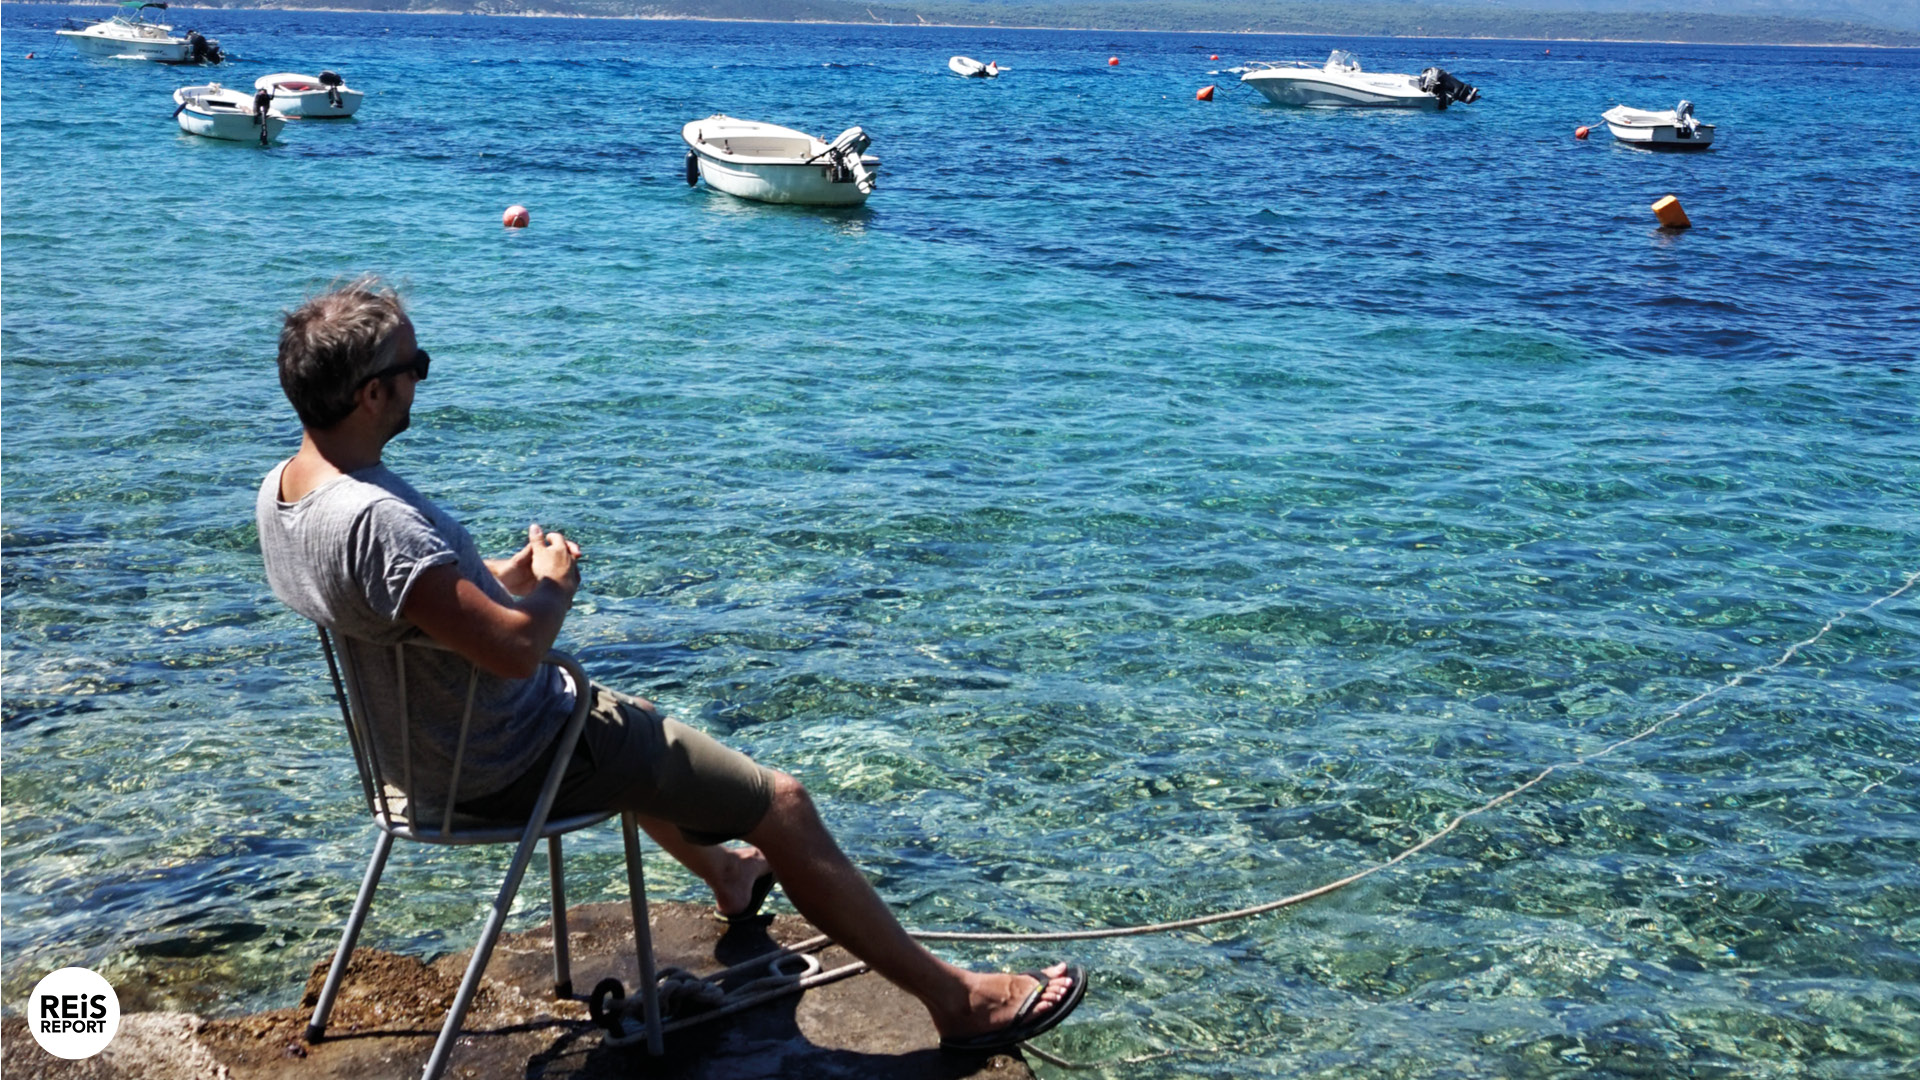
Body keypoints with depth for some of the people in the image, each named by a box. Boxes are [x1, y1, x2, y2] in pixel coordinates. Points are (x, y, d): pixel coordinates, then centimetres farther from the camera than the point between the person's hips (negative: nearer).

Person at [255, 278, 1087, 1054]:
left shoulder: (279, 488, -3)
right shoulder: (375, 517, -36)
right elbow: (516, 648, -38)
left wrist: (505, 577, -1)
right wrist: (556, 586, -16)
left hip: (432, 739, 10)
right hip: (515, 764, -10)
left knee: (630, 727, 39)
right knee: (781, 803, -2)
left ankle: (725, 872, 59)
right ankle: (957, 999, 8)